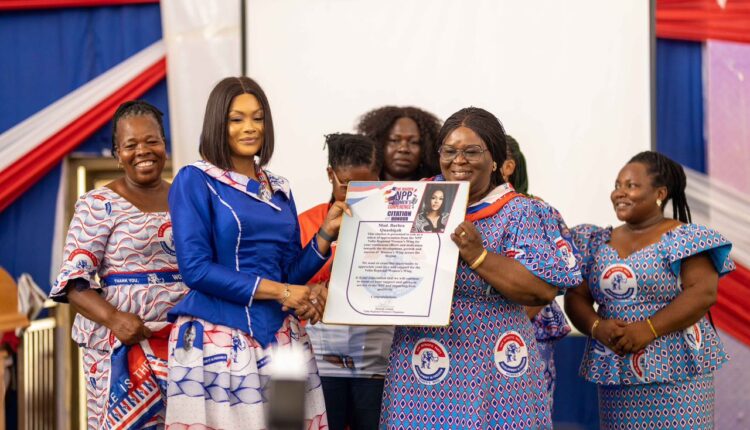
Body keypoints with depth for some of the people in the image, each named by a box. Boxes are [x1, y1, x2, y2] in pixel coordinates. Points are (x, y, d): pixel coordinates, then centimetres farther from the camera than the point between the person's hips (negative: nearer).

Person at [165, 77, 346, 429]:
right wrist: (278, 291, -13)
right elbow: (195, 269, -12)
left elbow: (290, 273, 15)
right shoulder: (194, 181, -2)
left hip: (280, 335, 5)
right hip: (218, 337, -5)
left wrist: (327, 233, 1)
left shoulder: (279, 189, 14)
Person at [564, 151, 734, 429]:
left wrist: (649, 329, -19)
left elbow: (703, 292, -12)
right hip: (616, 377, 5)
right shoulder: (598, 243, 13)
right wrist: (597, 328, -10)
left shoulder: (684, 238, -3)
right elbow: (575, 297, 10)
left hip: (676, 373, -4)